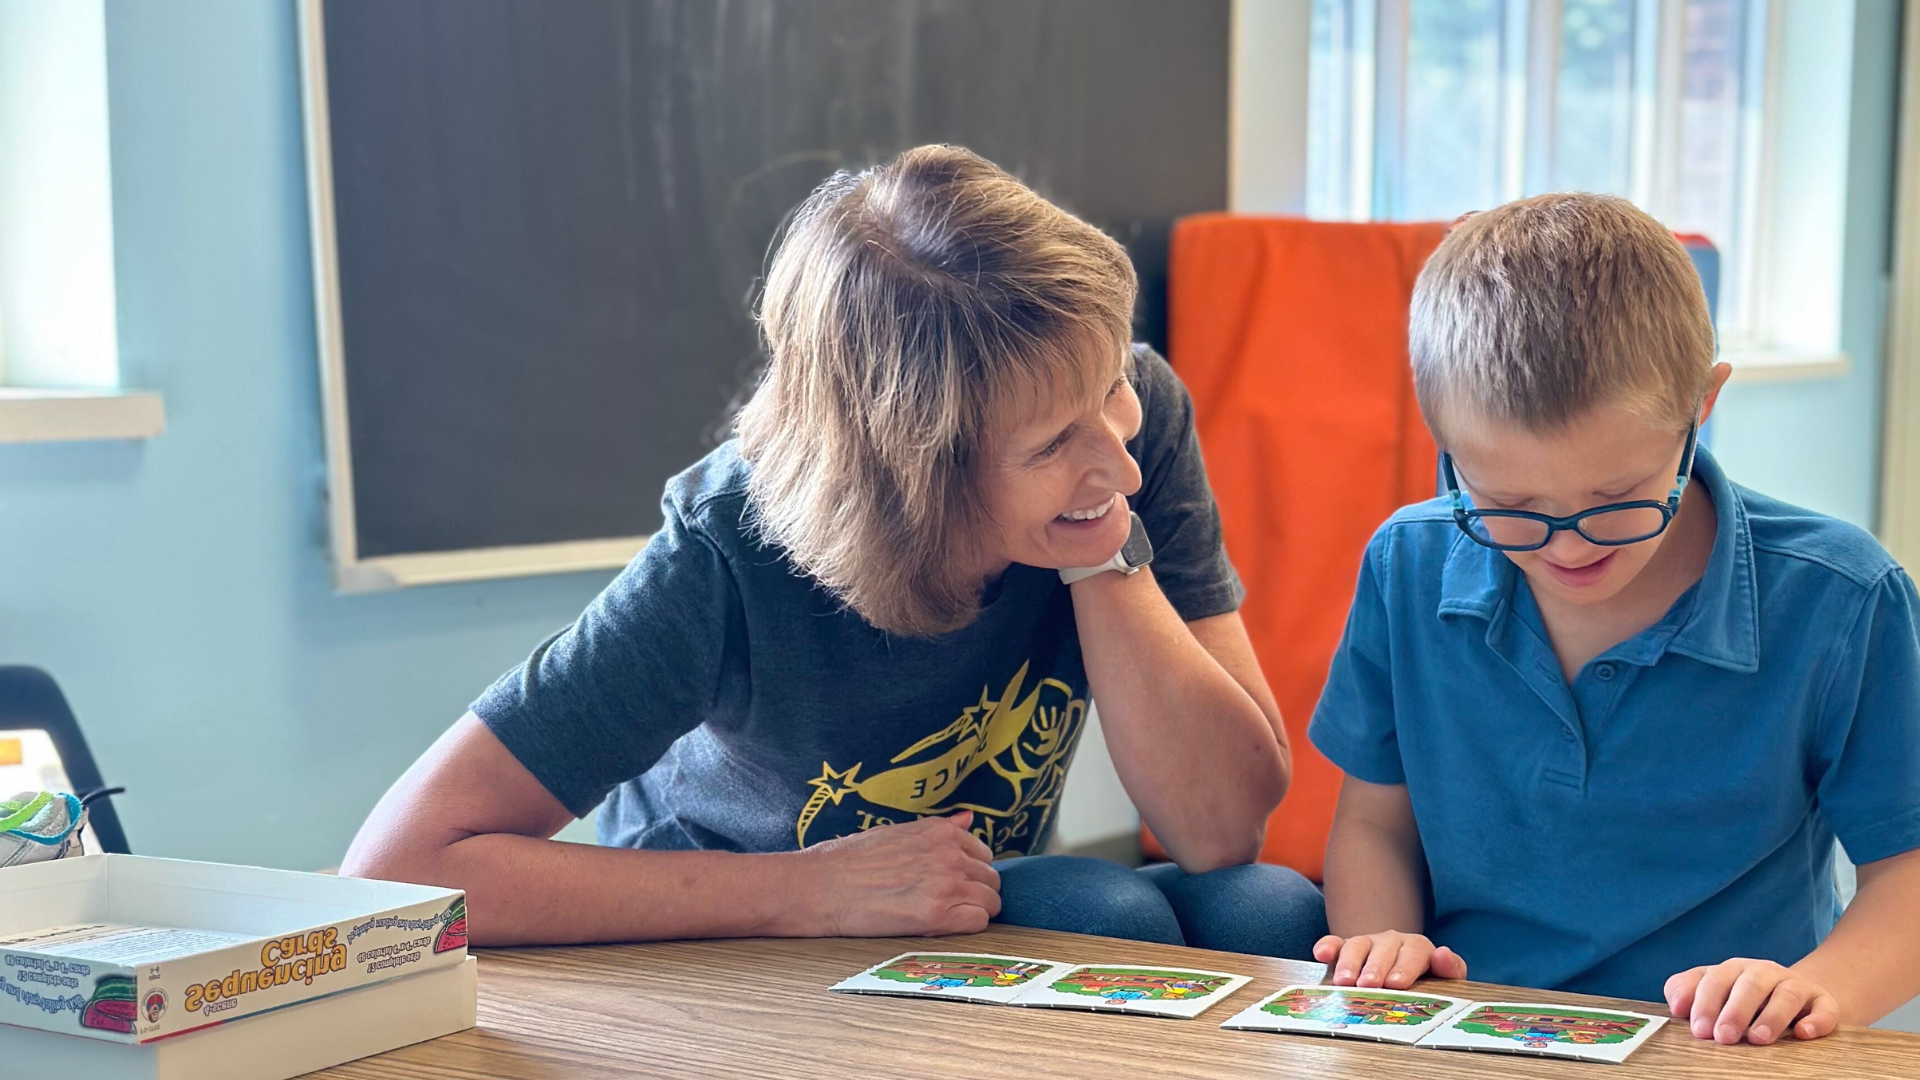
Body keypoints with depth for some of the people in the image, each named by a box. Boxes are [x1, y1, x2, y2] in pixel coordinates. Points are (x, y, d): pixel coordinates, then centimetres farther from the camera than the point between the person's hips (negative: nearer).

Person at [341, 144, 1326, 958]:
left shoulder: (1139, 413, -18)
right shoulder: (733, 558, -29)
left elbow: (1222, 827, -18)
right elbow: (401, 869, -32)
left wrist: (1107, 555, -30)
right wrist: (817, 887, -33)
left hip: (977, 931, 5)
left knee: (1266, 910, -24)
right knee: (1108, 917, -30)